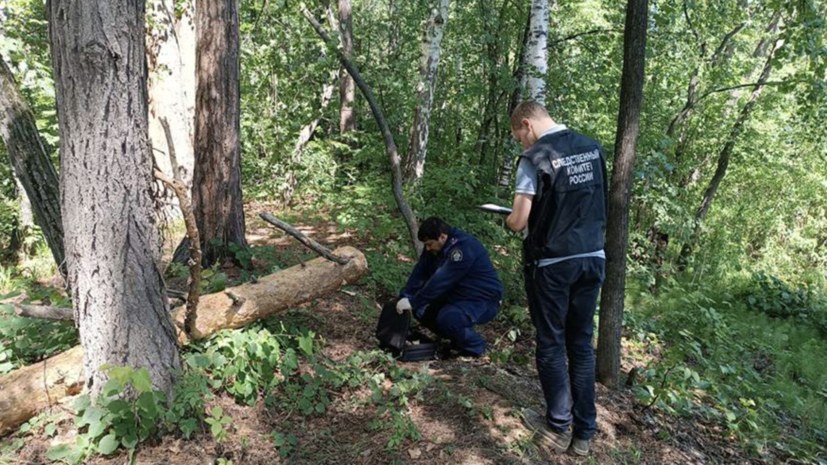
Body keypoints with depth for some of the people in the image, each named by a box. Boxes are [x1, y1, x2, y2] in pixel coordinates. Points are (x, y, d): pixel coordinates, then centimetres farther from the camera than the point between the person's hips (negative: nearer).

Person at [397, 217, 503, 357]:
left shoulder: (463, 248, -28)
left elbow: (440, 281, -33)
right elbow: (419, 274, -2)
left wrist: (413, 302, -30)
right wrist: (405, 297, -14)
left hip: (484, 301, -9)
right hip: (459, 296, 9)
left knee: (447, 318, -32)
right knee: (421, 310, -3)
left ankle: (475, 346, -5)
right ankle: (457, 339, 13)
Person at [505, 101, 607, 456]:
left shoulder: (534, 158, -12)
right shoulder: (593, 148, 6)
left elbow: (519, 222, -15)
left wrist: (509, 220, 6)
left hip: (552, 264, -5)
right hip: (593, 258, 6)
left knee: (551, 344, 9)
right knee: (582, 344, 13)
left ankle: (558, 427, 20)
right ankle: (584, 432, 21)